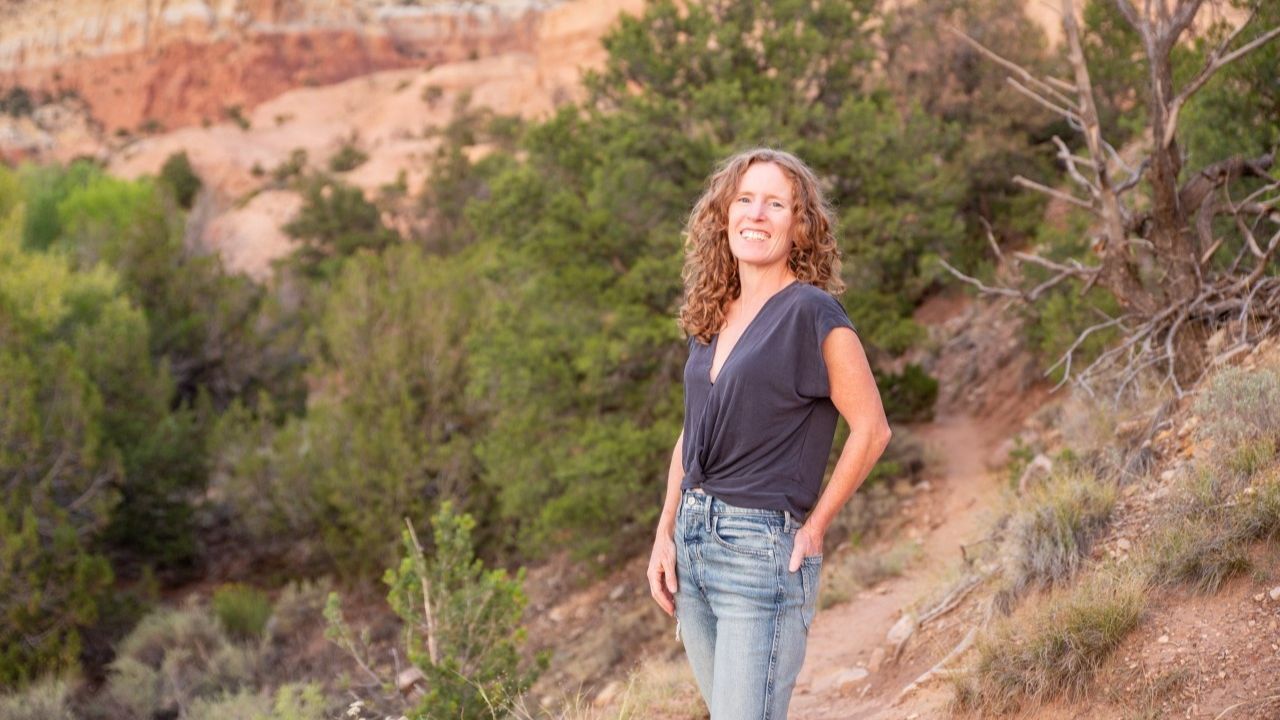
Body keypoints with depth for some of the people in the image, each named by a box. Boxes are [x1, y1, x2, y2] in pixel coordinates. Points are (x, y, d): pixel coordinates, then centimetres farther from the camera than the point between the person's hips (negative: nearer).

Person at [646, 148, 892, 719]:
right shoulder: (712, 316, 11)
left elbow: (871, 429, -11)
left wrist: (813, 529, -7)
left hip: (763, 548, -8)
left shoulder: (811, 313, -10)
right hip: (692, 543, 8)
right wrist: (664, 536, 10)